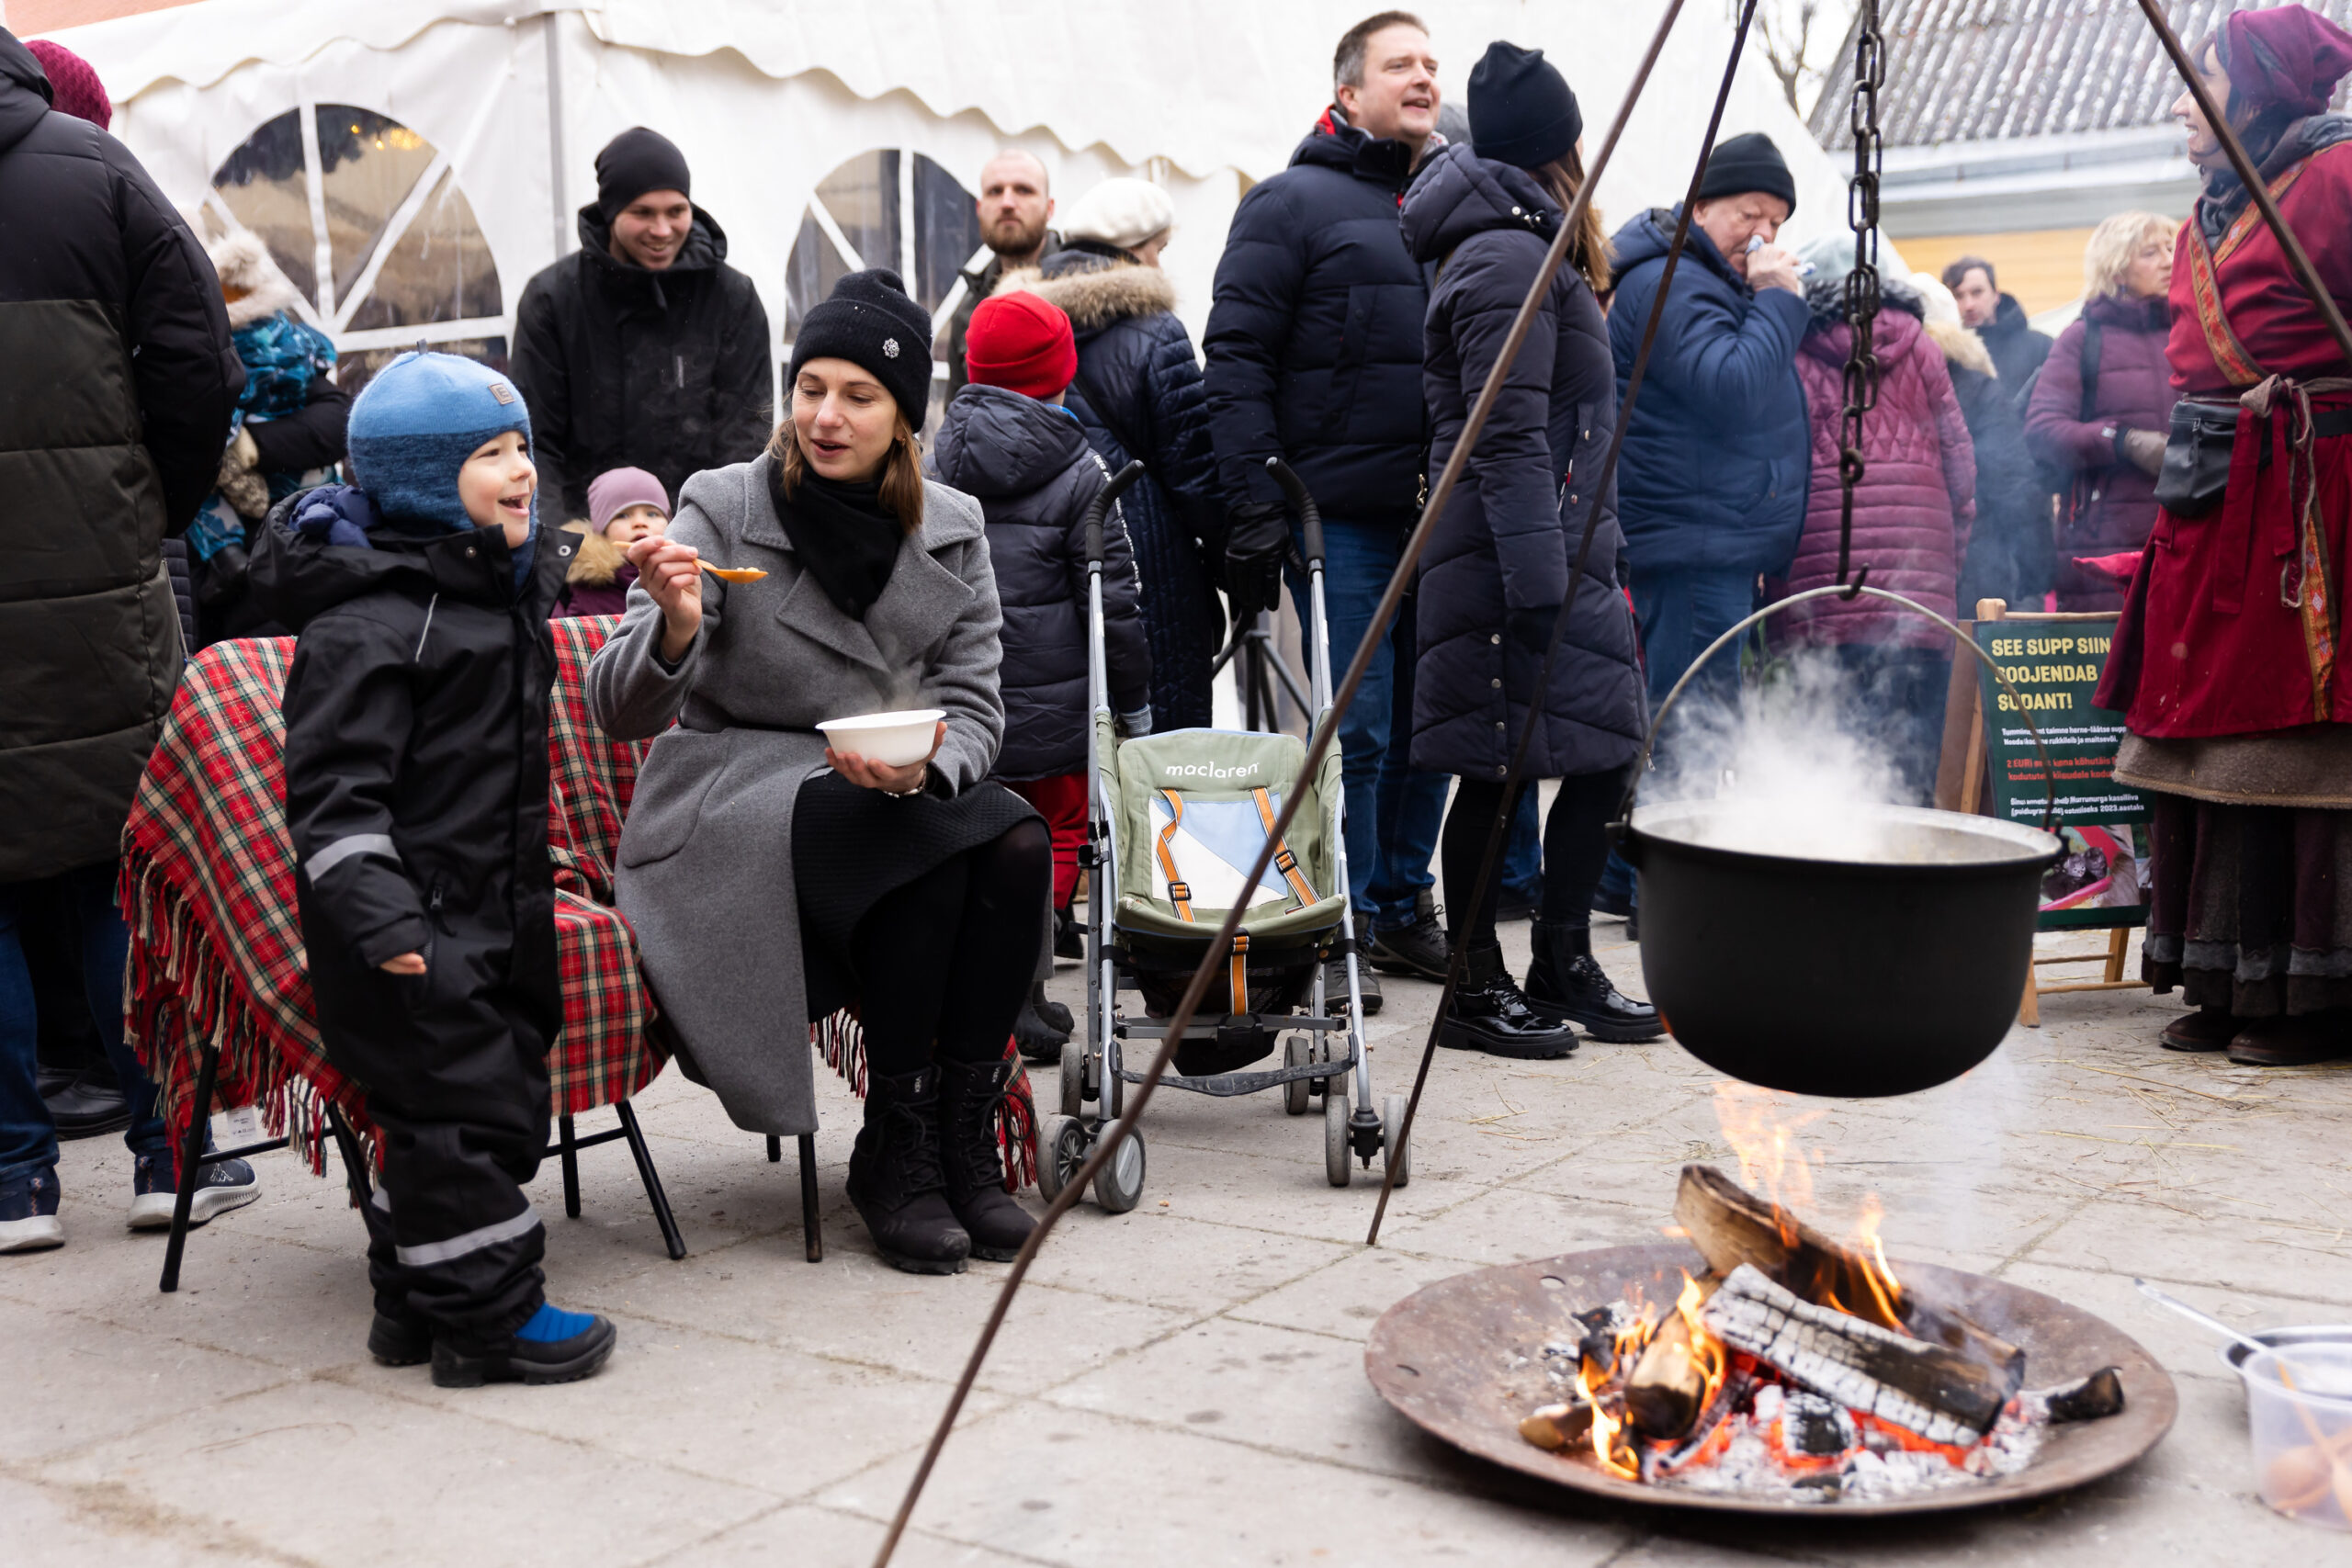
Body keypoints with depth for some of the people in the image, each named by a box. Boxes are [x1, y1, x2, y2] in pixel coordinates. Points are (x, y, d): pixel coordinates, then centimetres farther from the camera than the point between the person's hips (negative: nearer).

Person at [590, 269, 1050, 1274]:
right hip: (731, 809, -4)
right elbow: (620, 712, -12)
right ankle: (894, 1152, -18)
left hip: (897, 794, 4)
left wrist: (923, 765, -21)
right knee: (930, 853, -32)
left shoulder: (952, 530, 4)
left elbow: (974, 704, 3)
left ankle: (964, 1138, -14)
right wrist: (675, 629, -34)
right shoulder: (723, 510, -7)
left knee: (1018, 844, -27)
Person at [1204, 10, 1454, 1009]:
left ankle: (1403, 906, 23)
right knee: (1356, 730, -3)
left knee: (1428, 723, 10)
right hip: (1342, 520, -6)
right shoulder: (1295, 202, -2)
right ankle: (1344, 925, 9)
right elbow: (1236, 360, -7)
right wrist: (1254, 511, -14)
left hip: (1438, 517, 6)